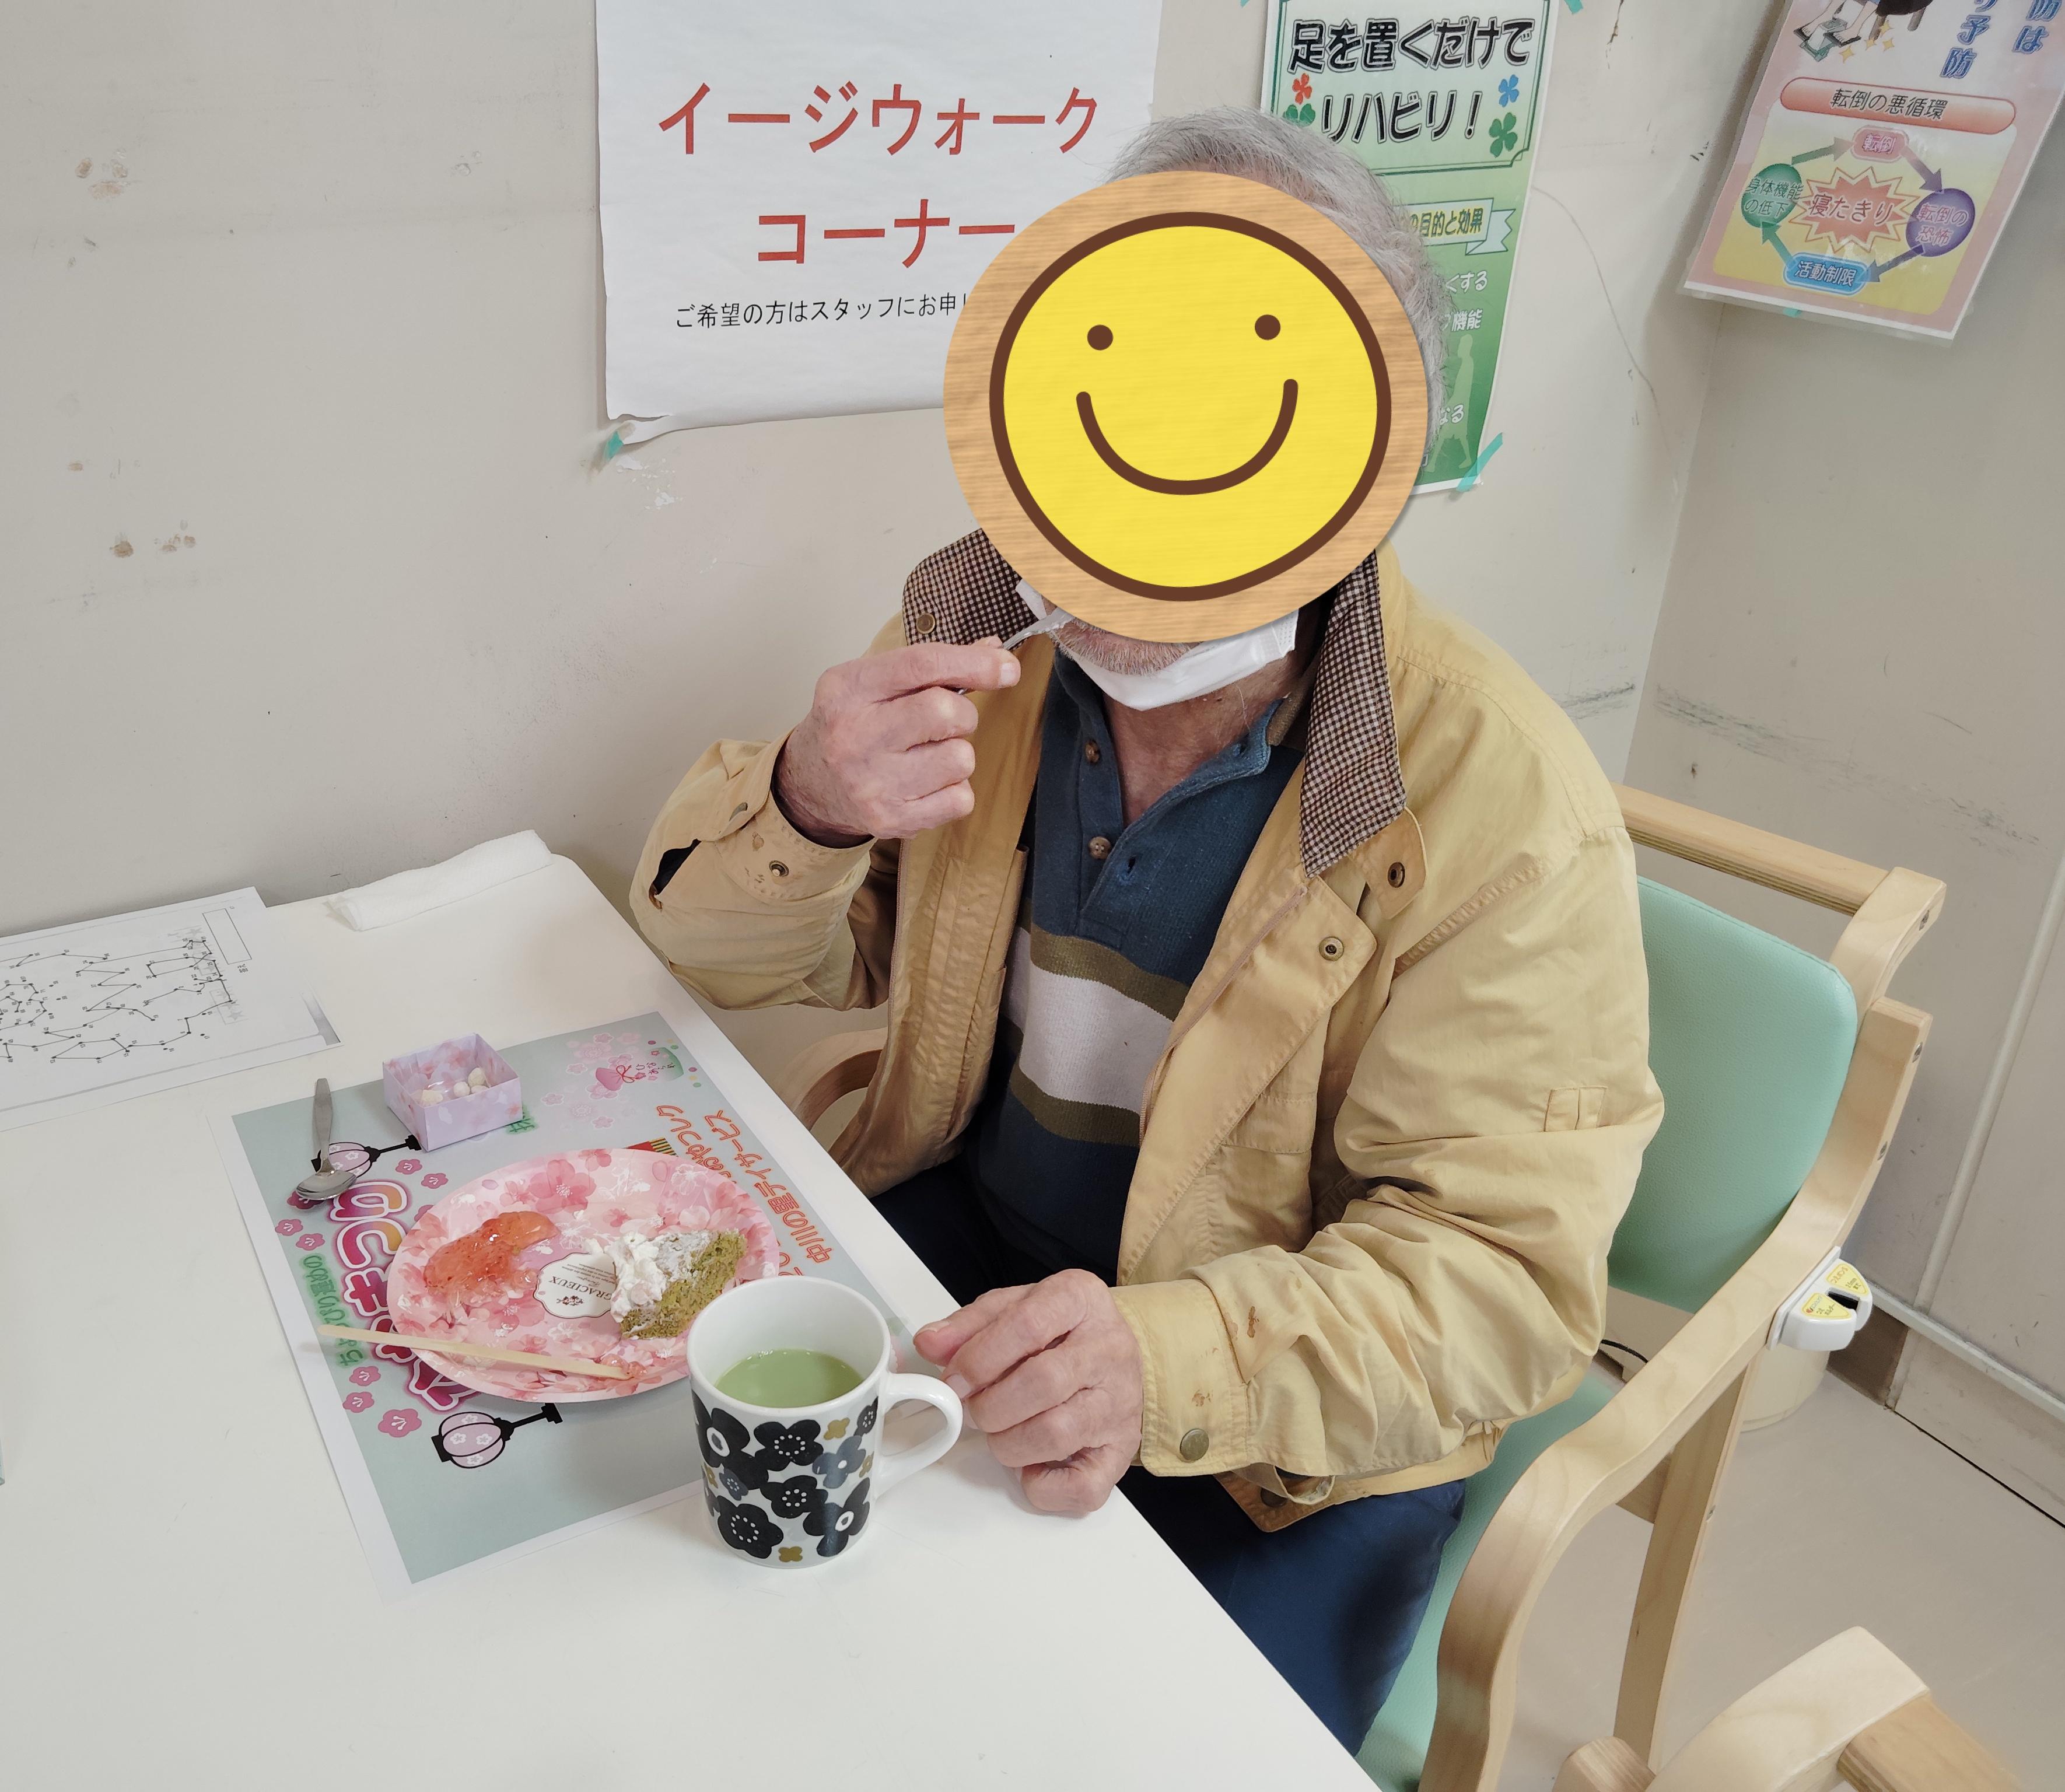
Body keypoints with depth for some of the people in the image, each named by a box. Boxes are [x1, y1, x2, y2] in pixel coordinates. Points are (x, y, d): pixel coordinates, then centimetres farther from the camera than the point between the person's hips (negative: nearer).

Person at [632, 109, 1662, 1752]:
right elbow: (730, 952, -1)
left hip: (1277, 1418, -3)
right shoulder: (988, 638, -6)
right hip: (959, 1230, 4)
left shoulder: (1503, 800, -21)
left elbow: (1501, 1270, -20)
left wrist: (1166, 1364, -38)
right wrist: (805, 811, -25)